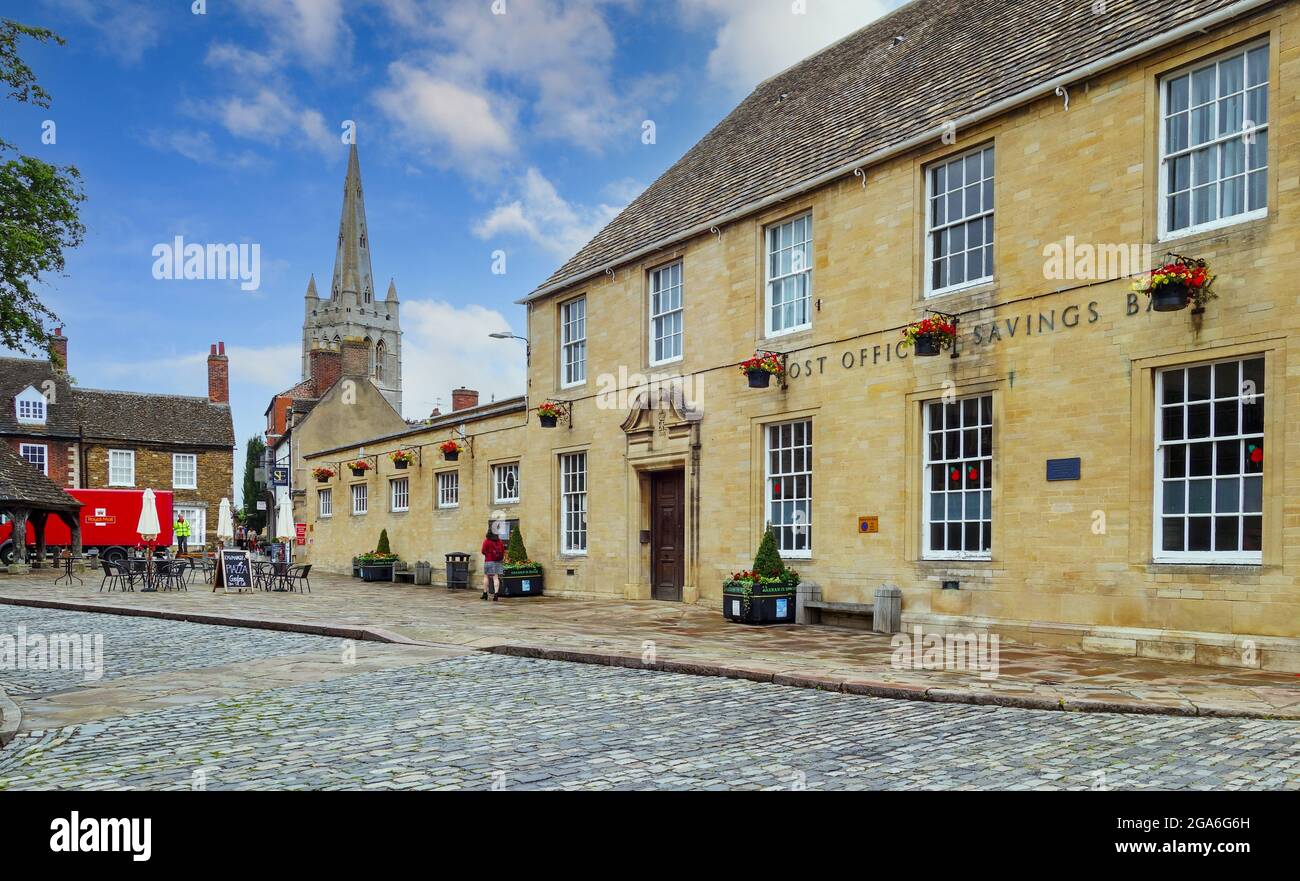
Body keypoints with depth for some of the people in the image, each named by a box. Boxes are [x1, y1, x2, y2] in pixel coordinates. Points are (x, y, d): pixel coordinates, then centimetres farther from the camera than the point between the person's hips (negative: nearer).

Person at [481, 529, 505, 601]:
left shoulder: (486, 541, -6)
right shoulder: (500, 541, 6)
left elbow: (483, 551, -4)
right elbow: (503, 551, 8)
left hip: (489, 561, -3)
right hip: (498, 562, 3)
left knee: (486, 576, 10)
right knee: (496, 577, 0)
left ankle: (485, 593, 12)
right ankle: (496, 593, -10)